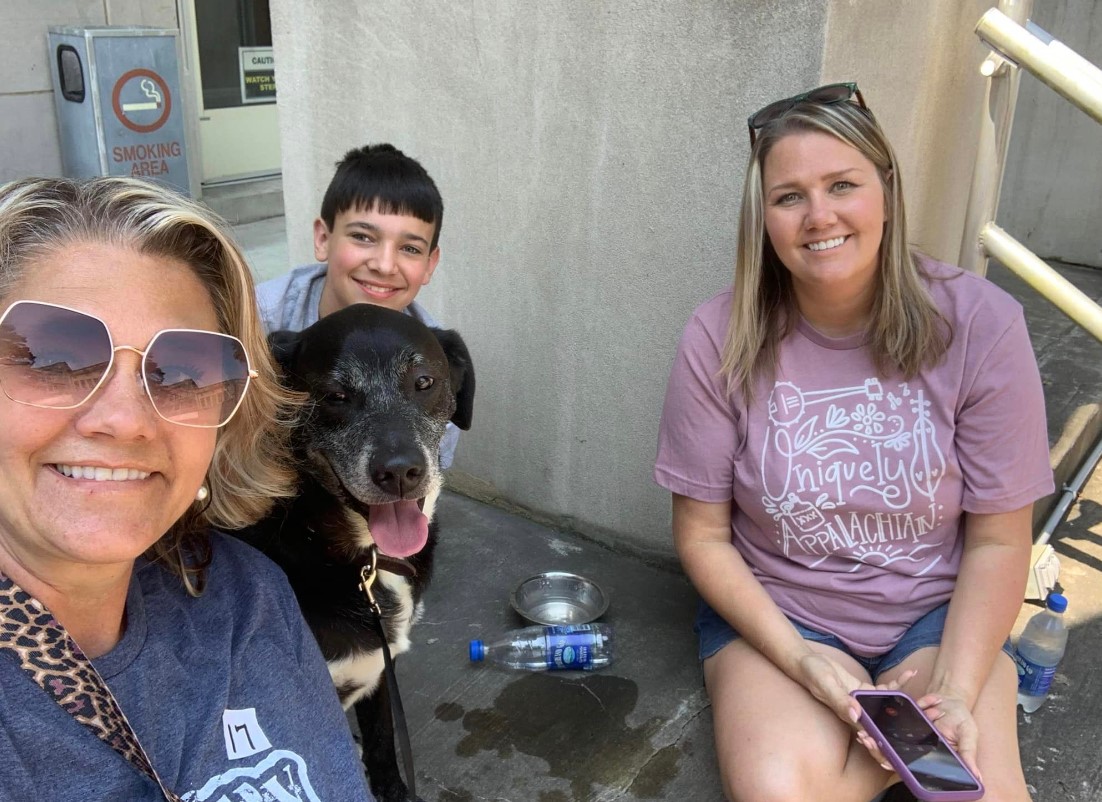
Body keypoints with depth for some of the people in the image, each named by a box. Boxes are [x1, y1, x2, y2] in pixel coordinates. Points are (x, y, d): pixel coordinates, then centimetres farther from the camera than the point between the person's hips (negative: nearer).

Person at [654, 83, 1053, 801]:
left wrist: (957, 692, -18)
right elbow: (703, 534, -6)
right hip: (773, 610, 0)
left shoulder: (980, 322, -12)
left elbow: (998, 540, -6)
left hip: (935, 611, 1)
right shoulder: (721, 338, -13)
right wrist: (797, 655, -17)